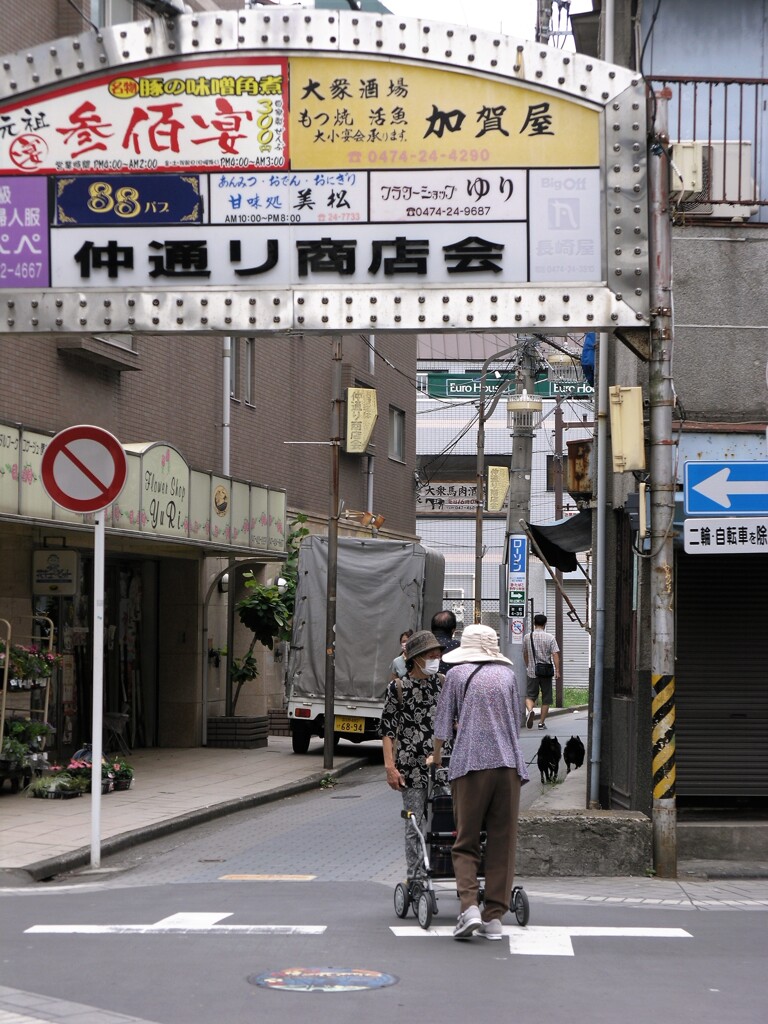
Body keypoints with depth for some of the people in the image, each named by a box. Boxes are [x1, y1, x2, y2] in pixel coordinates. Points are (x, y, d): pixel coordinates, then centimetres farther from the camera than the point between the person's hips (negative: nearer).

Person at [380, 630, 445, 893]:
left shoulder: (442, 683, 10)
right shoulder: (398, 687, -1)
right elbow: (387, 729, -1)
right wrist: (390, 767, -8)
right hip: (411, 766, -3)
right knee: (414, 824, -1)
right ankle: (415, 879, 3)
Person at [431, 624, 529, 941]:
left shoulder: (457, 674, 8)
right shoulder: (507, 674, 14)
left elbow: (443, 721, 13)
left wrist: (436, 756, 29)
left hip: (470, 763, -2)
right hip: (508, 763, 2)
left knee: (466, 841, 3)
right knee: (502, 843, 4)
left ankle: (469, 906, -14)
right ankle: (494, 917, 3)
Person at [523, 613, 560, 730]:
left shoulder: (528, 637, 3)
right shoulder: (550, 637, -5)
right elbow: (555, 654, -11)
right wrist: (557, 671, -8)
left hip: (532, 671, 1)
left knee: (530, 695, 6)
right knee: (546, 699, 10)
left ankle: (530, 710, -25)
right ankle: (542, 722, 11)